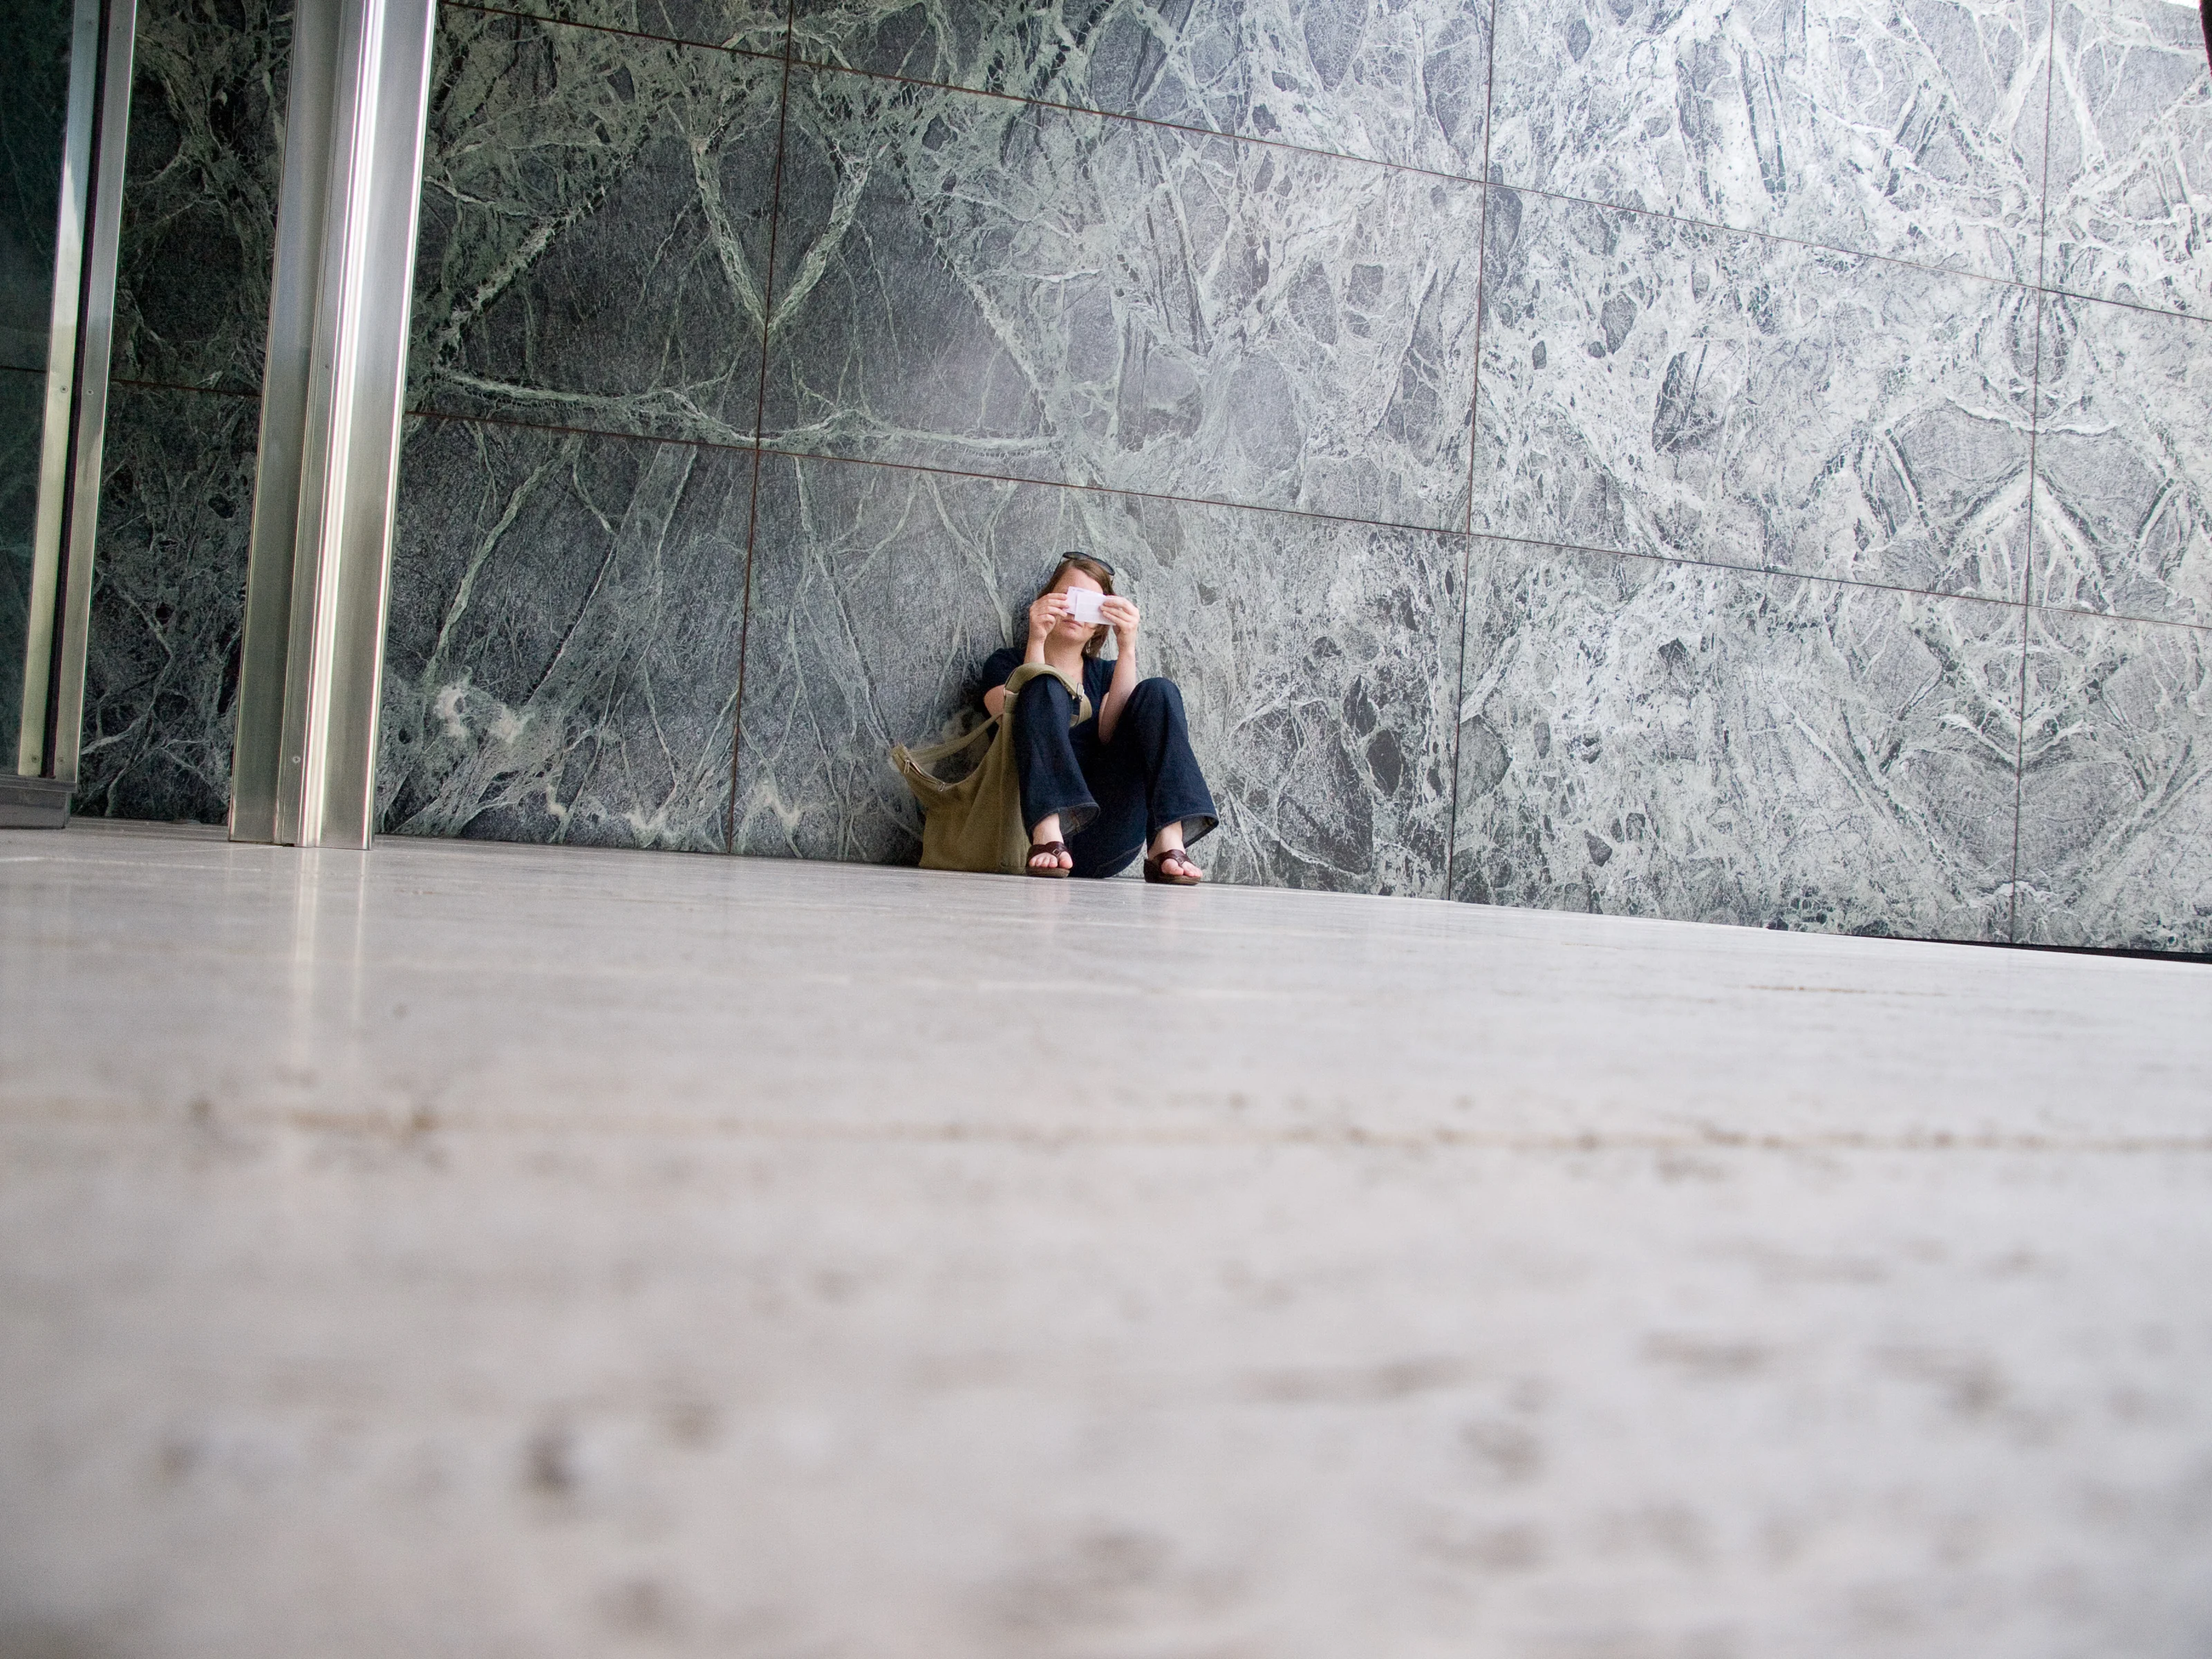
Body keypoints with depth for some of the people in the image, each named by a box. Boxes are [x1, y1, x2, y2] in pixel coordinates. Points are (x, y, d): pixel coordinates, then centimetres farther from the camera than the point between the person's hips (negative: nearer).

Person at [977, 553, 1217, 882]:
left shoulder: (1105, 674, 23)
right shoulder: (1006, 664, 16)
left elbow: (1113, 733, 0)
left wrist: (1127, 648, -8)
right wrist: (1036, 641, -13)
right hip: (1039, 822, -2)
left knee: (1158, 692, -11)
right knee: (1047, 687, -19)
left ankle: (1167, 845, -32)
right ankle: (1047, 838, -42)